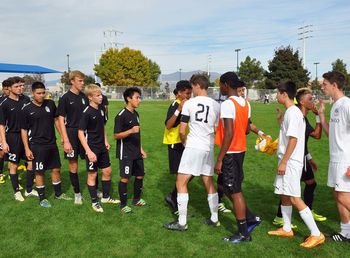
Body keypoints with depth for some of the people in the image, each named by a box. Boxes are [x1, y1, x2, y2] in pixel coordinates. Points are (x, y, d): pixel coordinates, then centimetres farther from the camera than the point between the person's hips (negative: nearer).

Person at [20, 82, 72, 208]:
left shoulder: (50, 104, 0)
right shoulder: (26, 109, -9)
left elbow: (56, 120, 11)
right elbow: (23, 130, -3)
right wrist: (27, 148, -7)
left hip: (52, 144, 4)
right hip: (37, 146, -4)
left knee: (56, 169, 13)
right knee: (39, 172, 5)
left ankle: (58, 193, 30)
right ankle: (42, 198, 19)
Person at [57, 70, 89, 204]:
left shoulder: (84, 97, 6)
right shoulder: (65, 98, -6)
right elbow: (61, 120, -7)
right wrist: (65, 141, -13)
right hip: (72, 134, -4)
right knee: (73, 164, 5)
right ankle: (77, 193, 19)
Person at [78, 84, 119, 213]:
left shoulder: (101, 110, 3)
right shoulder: (87, 113, -18)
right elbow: (80, 133, -18)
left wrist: (105, 141, 8)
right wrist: (89, 151, -21)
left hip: (102, 148, 7)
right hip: (92, 149, -7)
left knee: (107, 171, 14)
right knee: (92, 174, 5)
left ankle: (106, 197, 31)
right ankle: (94, 202, 19)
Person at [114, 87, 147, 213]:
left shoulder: (136, 114, 9)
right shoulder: (121, 115, -15)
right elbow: (116, 135, -17)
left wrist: (141, 149, 16)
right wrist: (131, 131, -30)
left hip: (136, 152, 8)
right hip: (125, 153, -8)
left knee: (140, 175, 14)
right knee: (125, 178, -3)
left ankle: (137, 199, 31)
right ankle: (123, 204, 10)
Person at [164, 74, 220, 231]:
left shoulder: (189, 103, -6)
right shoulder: (216, 105, 5)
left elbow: (181, 131, -4)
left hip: (193, 147, -5)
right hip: (209, 149, 5)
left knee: (181, 183, 2)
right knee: (209, 183, 17)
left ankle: (182, 222, 2)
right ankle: (214, 219, 27)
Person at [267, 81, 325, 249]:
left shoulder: (292, 113, -17)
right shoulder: (291, 112, 12)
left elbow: (293, 139, -22)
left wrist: (283, 162, -21)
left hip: (291, 162, -10)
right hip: (287, 161, 10)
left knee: (294, 198, -7)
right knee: (284, 195, 16)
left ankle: (317, 234, 0)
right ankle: (287, 229, 28)